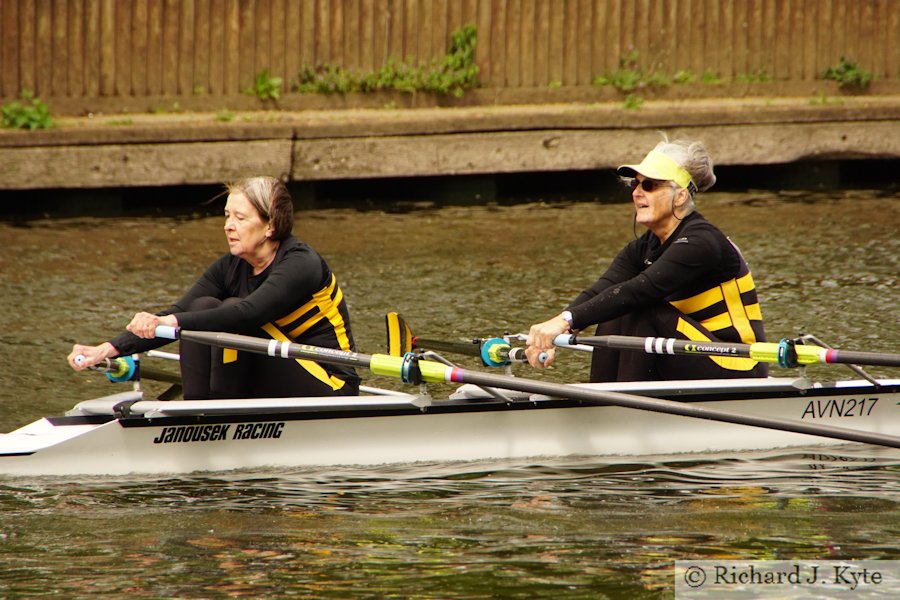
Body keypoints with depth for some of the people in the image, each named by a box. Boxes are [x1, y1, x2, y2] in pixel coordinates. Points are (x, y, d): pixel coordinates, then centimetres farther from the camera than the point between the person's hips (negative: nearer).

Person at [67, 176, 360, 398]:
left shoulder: (301, 264, -19)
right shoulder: (232, 267, 4)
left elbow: (249, 313, -36)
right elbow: (178, 314, -4)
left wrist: (174, 321, -47)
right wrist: (109, 349, -18)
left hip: (331, 392, -7)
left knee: (231, 312, -24)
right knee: (202, 307, -9)